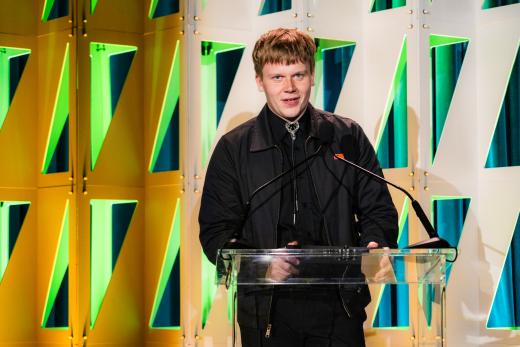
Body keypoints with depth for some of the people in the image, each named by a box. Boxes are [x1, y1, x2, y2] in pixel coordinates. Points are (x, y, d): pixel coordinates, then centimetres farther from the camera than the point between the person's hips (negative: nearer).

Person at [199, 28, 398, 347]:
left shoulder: (348, 137, 7)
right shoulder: (233, 148, 3)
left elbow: (379, 210, 10)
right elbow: (216, 231, 0)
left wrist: (375, 246, -12)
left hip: (339, 307, 1)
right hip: (267, 311, -1)